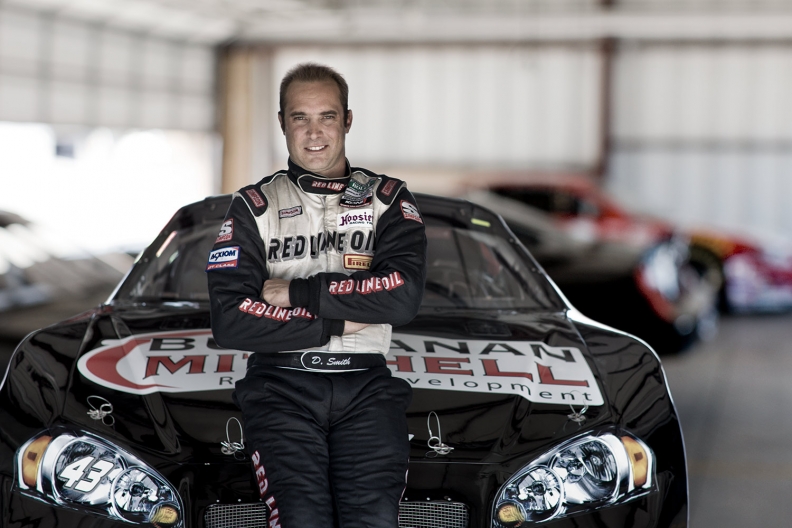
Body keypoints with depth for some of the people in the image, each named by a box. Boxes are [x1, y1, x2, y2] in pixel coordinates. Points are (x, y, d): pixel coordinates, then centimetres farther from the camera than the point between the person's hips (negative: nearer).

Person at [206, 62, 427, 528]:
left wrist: (297, 291, -5)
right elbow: (229, 321, -1)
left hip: (366, 385, 1)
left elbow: (404, 296, -5)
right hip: (282, 384, 0)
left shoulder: (388, 200, 14)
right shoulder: (254, 207, 12)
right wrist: (335, 322, -5)